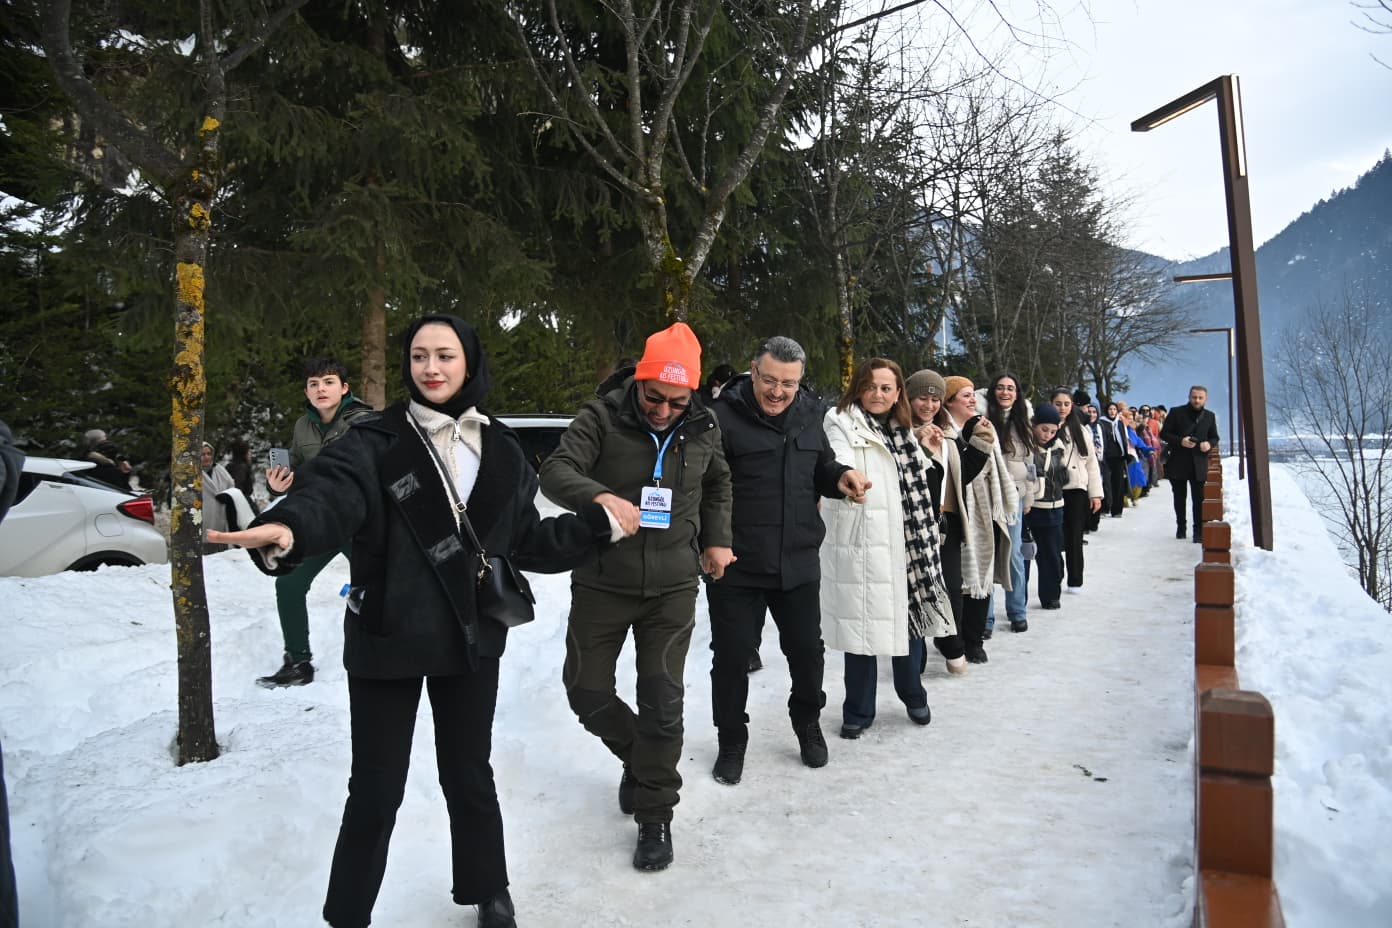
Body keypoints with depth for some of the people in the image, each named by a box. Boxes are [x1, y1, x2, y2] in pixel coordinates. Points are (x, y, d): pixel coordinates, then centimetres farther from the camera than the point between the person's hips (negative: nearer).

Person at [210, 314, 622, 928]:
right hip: (387, 641, -3)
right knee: (375, 791, 6)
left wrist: (599, 525, 5)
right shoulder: (374, 442, -9)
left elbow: (527, 542, 9)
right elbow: (330, 492, -30)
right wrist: (287, 529, -51)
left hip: (470, 640, 3)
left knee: (469, 776, 17)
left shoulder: (501, 450, 4)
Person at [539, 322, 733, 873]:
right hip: (601, 583, 0)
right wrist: (599, 496, -44)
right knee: (586, 691, 8)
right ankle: (637, 755, 39)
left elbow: (717, 485, 19)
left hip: (673, 587, 1)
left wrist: (716, 539, 12)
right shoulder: (602, 417, -12)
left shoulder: (703, 429, -1)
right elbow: (556, 471, -25)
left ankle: (654, 819, 20)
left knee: (662, 703, 0)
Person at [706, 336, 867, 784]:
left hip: (799, 562, 5)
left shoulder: (809, 415, 6)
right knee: (732, 655, 7)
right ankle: (731, 740, 28)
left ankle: (808, 723, 43)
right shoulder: (724, 416, -13)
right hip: (736, 565, -4)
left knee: (807, 649, 17)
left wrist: (839, 476, -2)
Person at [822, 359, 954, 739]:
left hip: (903, 544, 6)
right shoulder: (842, 424, -5)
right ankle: (858, 711, 14)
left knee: (910, 618, 12)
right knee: (862, 625, -2)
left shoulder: (902, 431, 16)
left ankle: (913, 695, 34)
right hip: (859, 544, -6)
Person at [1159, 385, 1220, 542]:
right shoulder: (1177, 412, 0)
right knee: (1179, 497, 10)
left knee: (1199, 498, -3)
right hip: (1178, 463, -1)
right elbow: (1163, 434, -1)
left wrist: (1209, 444, -9)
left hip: (1199, 464, 1)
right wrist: (1180, 441, -18)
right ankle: (1180, 528, 23)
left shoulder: (1210, 416, 8)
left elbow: (1215, 438, 15)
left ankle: (1199, 531, 3)